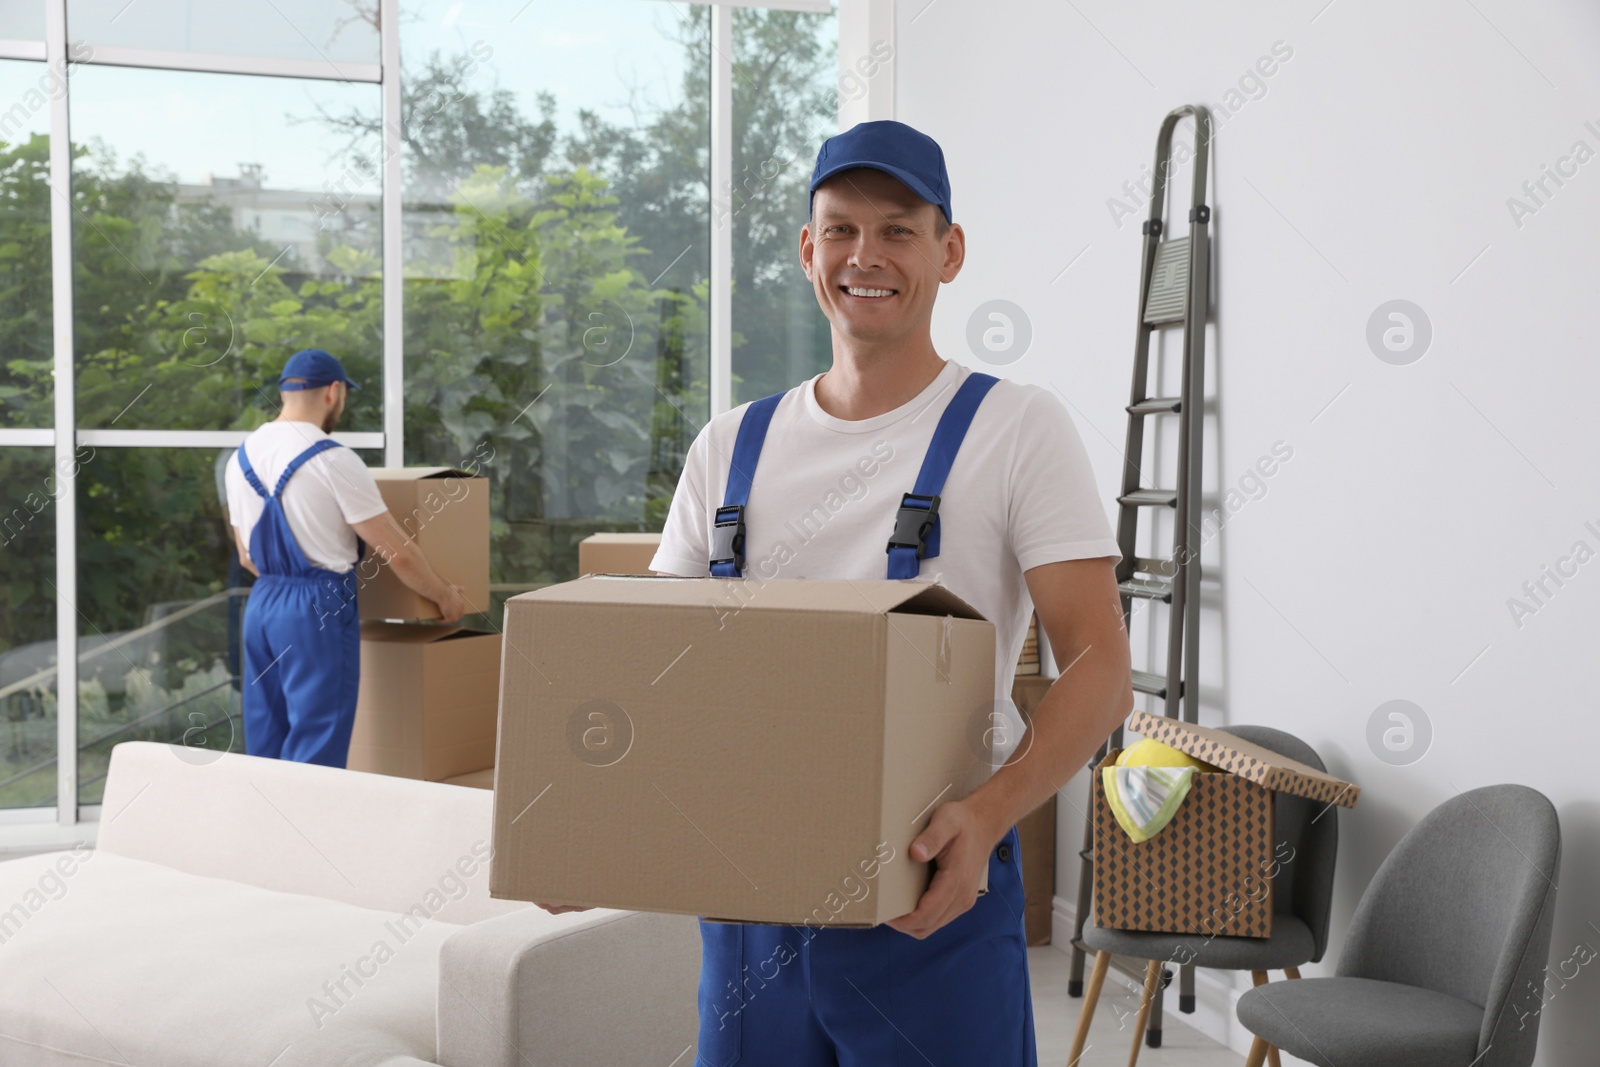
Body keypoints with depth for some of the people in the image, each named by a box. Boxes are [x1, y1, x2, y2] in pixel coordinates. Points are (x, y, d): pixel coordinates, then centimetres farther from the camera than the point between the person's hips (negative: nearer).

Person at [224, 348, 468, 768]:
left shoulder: (241, 458, 9)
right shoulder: (333, 461, -14)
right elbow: (396, 552, -11)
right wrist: (444, 594, 4)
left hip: (261, 603, 8)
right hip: (319, 608, -7)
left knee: (264, 741, 14)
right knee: (316, 747, -3)